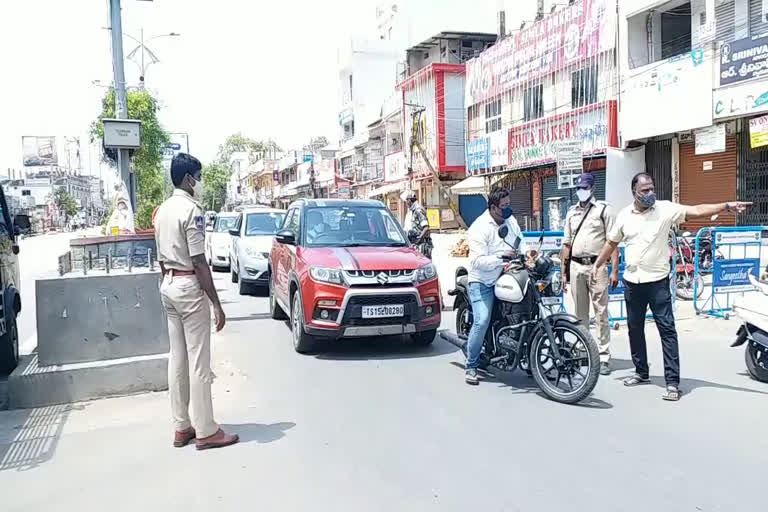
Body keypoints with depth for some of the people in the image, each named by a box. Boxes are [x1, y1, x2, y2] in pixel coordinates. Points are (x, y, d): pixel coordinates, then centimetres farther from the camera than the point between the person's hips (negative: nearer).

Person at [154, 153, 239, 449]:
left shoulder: (162, 210, 12)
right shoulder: (191, 210, -15)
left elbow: (161, 258, 16)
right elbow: (199, 262, -19)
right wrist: (216, 303, -17)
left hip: (168, 286, 9)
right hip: (189, 286, -9)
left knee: (177, 359, 12)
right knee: (198, 362, -3)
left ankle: (182, 427, 20)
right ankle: (206, 431, 5)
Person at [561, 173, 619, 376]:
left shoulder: (604, 209, 2)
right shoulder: (572, 212, 17)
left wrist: (614, 270, -11)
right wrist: (564, 273, 14)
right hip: (576, 267, 5)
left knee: (601, 313, -3)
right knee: (580, 314, 11)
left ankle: (604, 357, 1)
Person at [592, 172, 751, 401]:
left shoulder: (665, 209, -5)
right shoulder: (624, 215, 4)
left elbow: (696, 210, -15)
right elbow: (611, 243, 15)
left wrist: (727, 206, -27)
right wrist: (597, 264, 17)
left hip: (657, 281, -4)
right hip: (632, 282, 4)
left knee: (667, 330, -6)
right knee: (635, 329, 13)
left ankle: (673, 382, -3)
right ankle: (641, 373, 29)